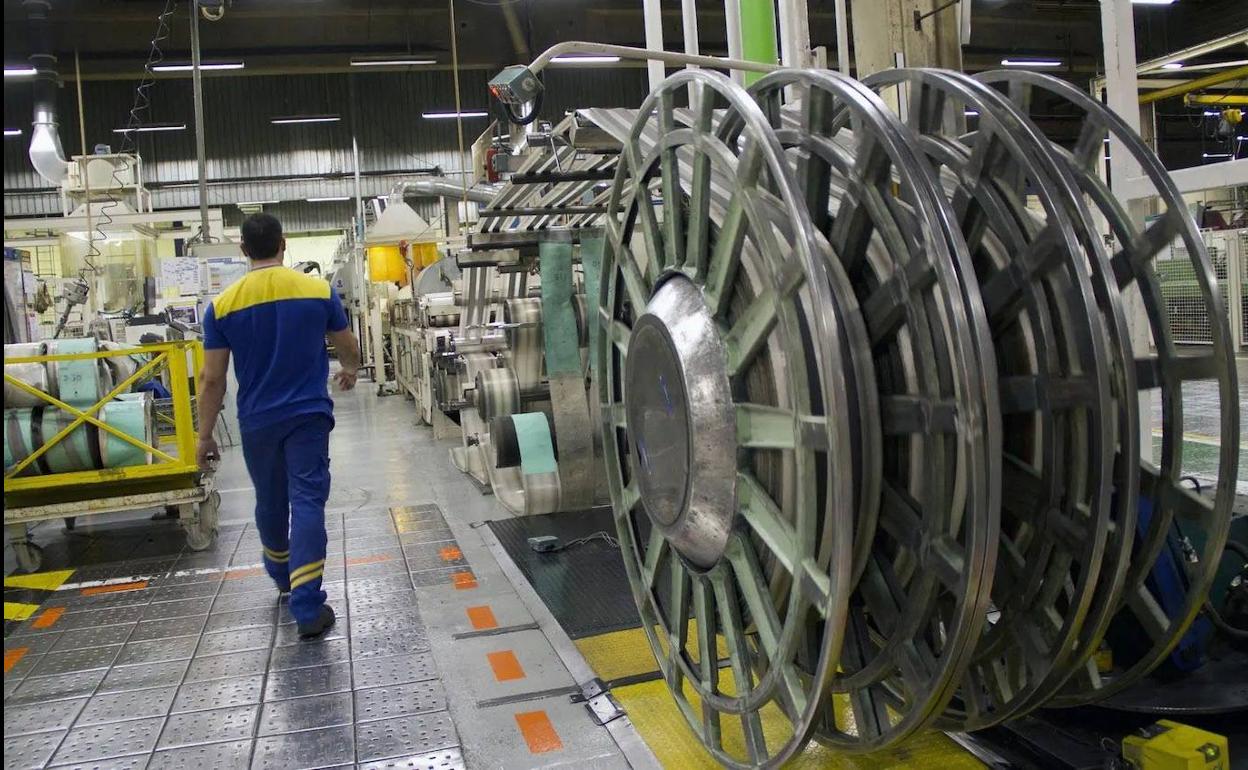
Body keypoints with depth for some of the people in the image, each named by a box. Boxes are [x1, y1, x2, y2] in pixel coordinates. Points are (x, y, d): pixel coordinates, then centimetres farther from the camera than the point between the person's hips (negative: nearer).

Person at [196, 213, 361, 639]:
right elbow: (349, 349, 7)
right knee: (307, 503, -3)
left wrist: (205, 434, 5)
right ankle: (307, 608, -7)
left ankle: (281, 577, 42)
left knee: (270, 501, 20)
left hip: (257, 421, 2)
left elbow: (212, 378, -4)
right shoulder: (319, 291, -5)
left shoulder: (223, 304, -5)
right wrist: (349, 371, 29)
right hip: (308, 415, -1)